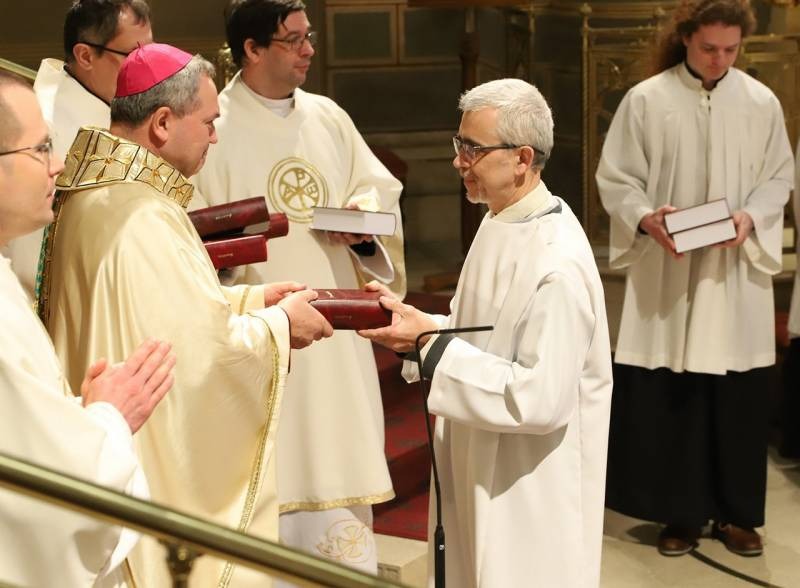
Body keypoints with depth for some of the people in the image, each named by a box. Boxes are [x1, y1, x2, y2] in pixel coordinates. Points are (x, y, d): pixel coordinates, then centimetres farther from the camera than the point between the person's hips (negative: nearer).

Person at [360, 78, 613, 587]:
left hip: (533, 492, -9)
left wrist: (431, 346, -25)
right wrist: (413, 320, -3)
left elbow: (541, 399, -27)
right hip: (483, 468, 9)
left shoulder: (559, 264, -27)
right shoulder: (502, 222, 3)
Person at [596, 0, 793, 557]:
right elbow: (615, 179, -1)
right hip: (667, 275, -1)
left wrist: (751, 218, -12)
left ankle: (736, 512, 21)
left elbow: (779, 178, 7)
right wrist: (646, 218, -19)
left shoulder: (762, 102, 2)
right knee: (669, 399, 2)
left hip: (737, 276, 2)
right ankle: (682, 512, 17)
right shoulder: (645, 100, -4)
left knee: (739, 398, 6)